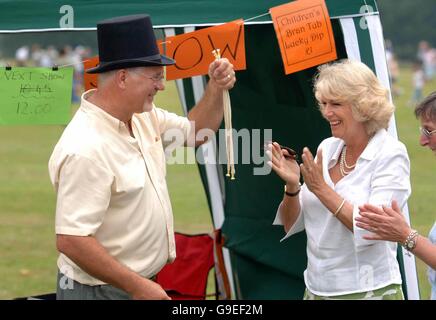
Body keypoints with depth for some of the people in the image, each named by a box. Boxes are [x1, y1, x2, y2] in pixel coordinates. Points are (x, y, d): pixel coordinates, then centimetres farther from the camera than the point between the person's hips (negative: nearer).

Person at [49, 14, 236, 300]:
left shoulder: (142, 116, 2)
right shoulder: (86, 149, -26)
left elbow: (195, 132, 19)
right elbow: (70, 241, -28)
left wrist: (217, 89, 1)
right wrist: (138, 286, -24)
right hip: (103, 290, -8)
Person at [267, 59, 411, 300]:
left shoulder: (390, 155, -10)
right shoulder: (327, 148, 5)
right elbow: (291, 224, 7)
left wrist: (321, 189, -19)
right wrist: (292, 186, -10)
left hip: (369, 291, -5)